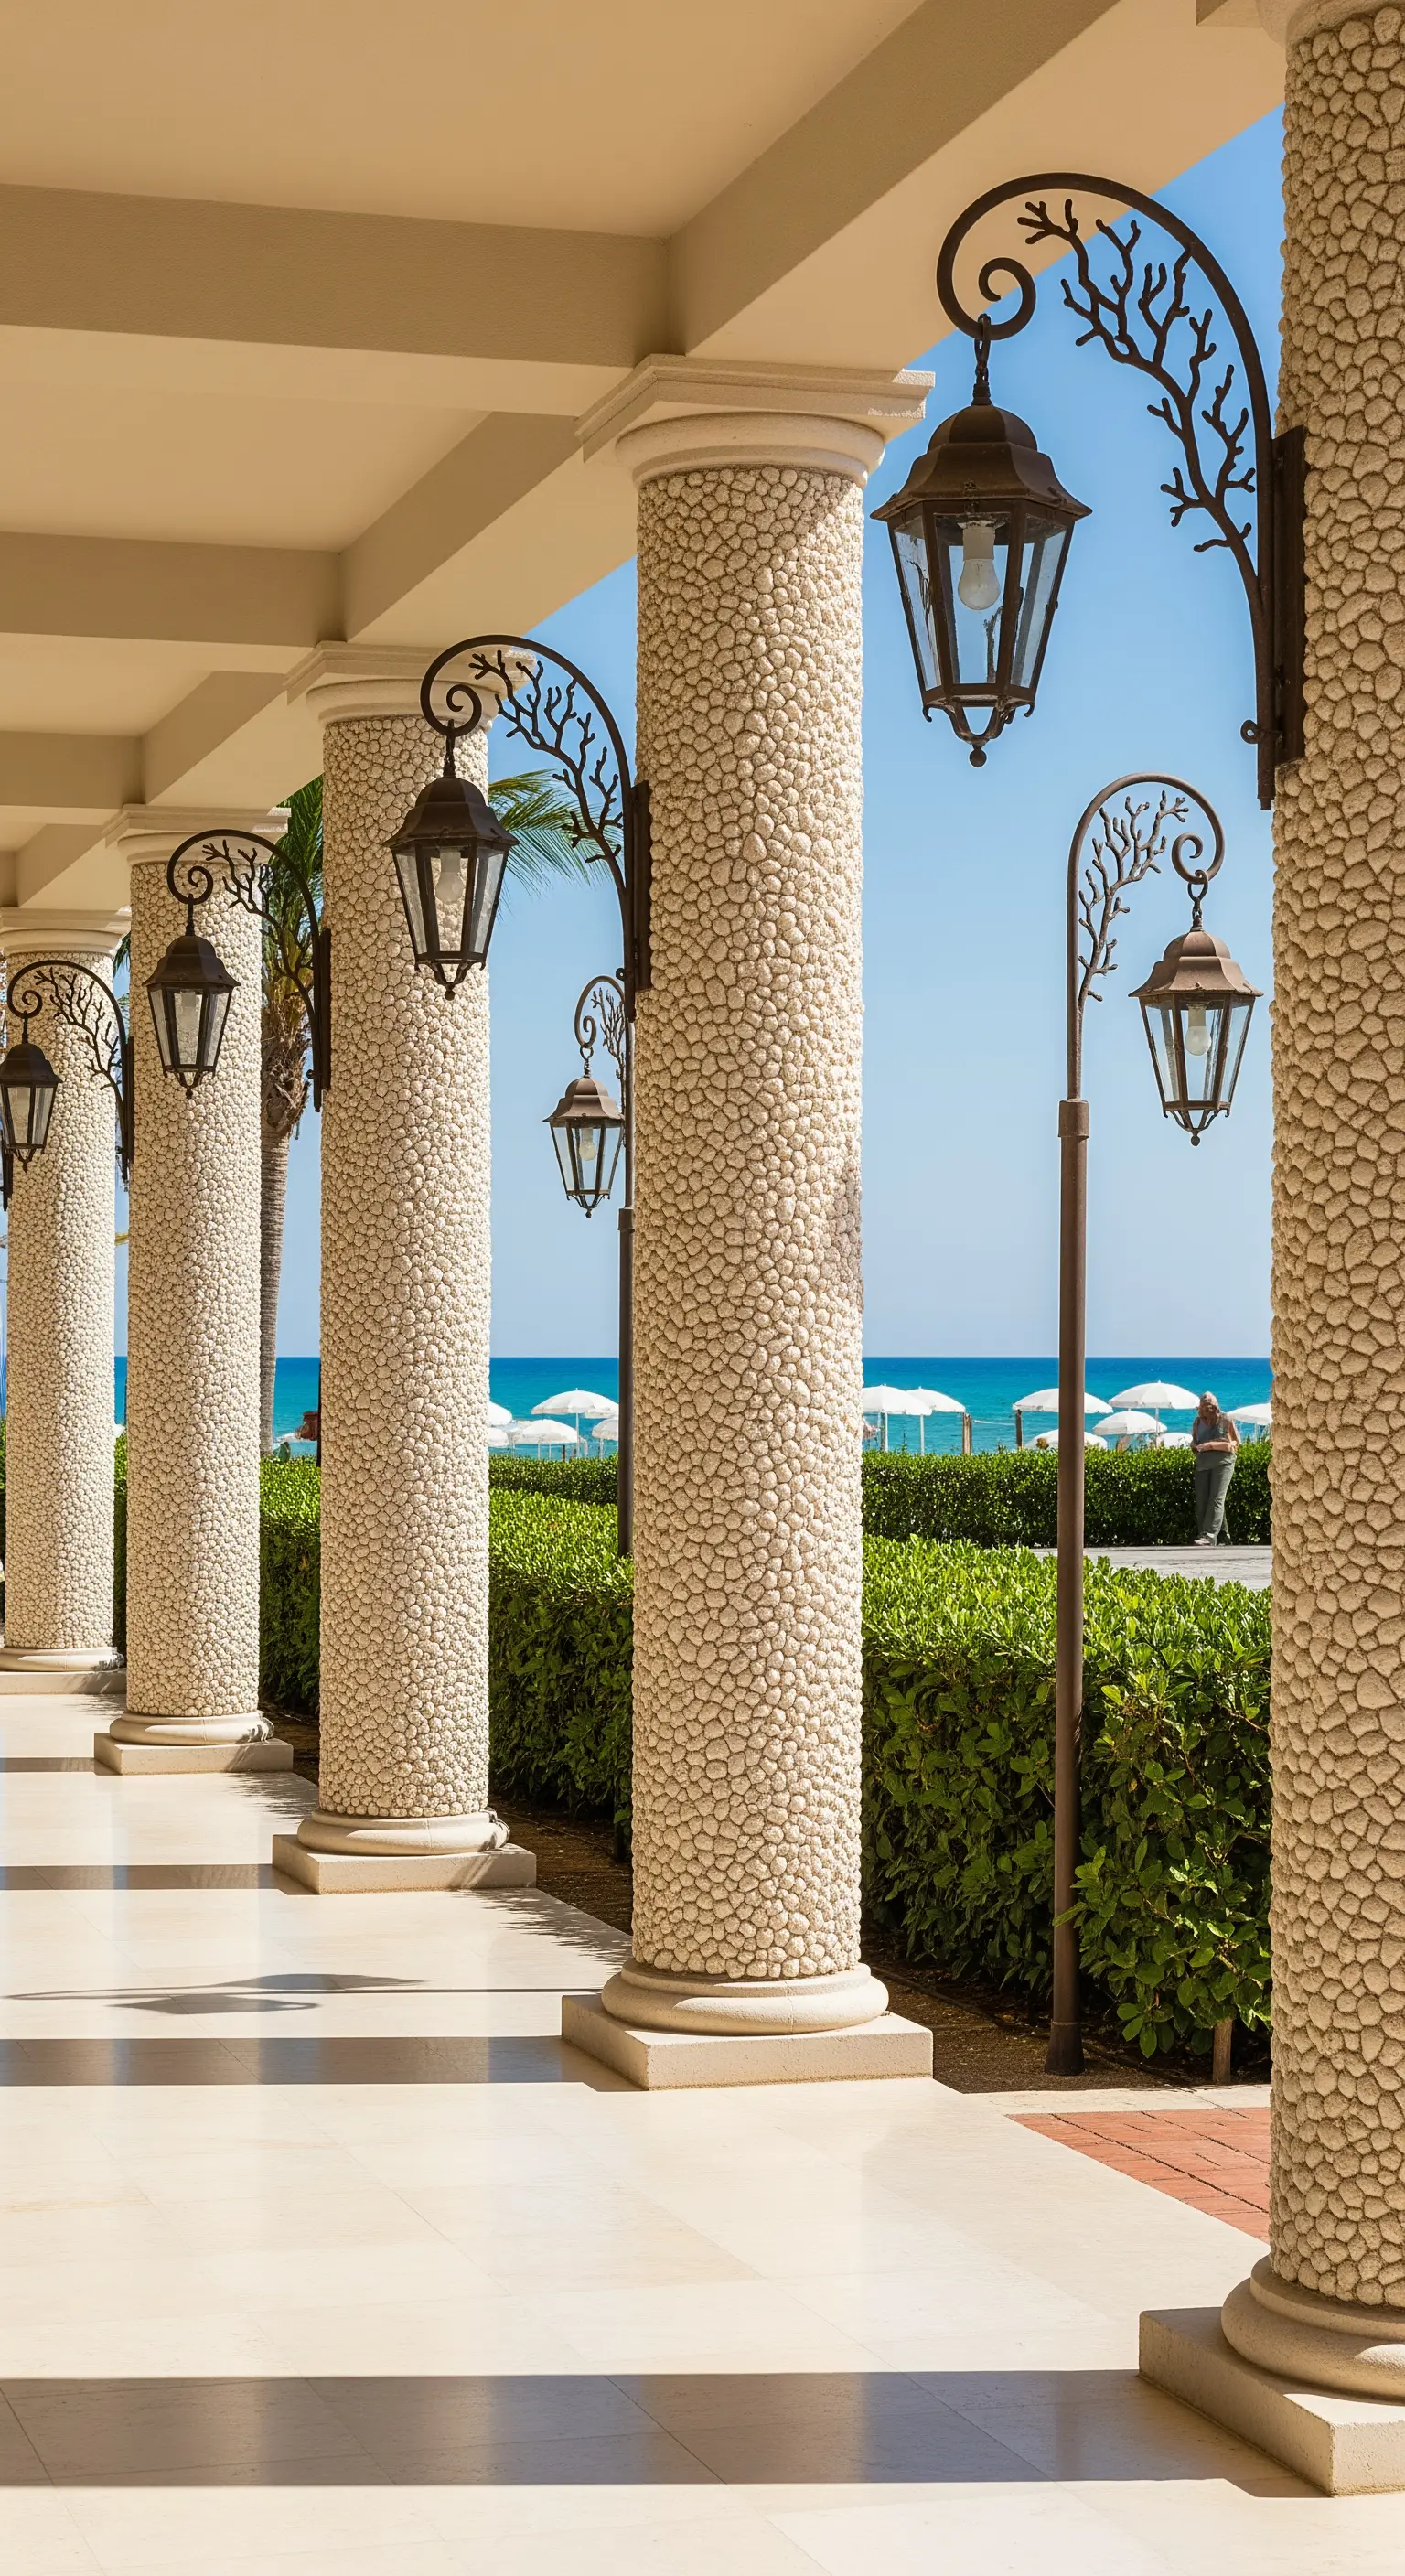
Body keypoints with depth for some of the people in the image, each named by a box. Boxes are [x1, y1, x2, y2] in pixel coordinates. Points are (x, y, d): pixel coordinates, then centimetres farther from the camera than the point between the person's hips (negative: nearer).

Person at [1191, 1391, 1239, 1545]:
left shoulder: (1225, 1420, 0)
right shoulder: (1198, 1422, 13)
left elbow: (1236, 1442, 0)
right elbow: (1193, 1441, 24)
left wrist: (1212, 1445, -12)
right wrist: (1194, 1445, -2)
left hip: (1222, 1462, -5)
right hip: (1203, 1464, 5)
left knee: (1216, 1499, -17)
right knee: (1201, 1502, -2)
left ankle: (1209, 1535, -28)